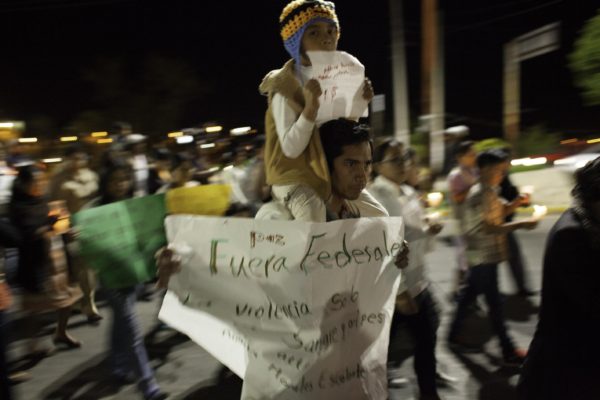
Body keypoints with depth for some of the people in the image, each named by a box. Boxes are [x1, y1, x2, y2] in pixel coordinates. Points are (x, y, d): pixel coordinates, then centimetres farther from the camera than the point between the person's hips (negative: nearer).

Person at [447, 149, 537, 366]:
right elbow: (489, 228, -24)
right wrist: (521, 224, -21)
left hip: (484, 257, 10)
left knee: (468, 295, 17)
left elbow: (499, 213, 18)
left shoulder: (489, 192, 12)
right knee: (495, 303, -2)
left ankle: (454, 336, 30)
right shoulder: (480, 194, -20)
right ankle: (509, 352, 8)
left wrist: (518, 202, 3)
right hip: (483, 258, -10)